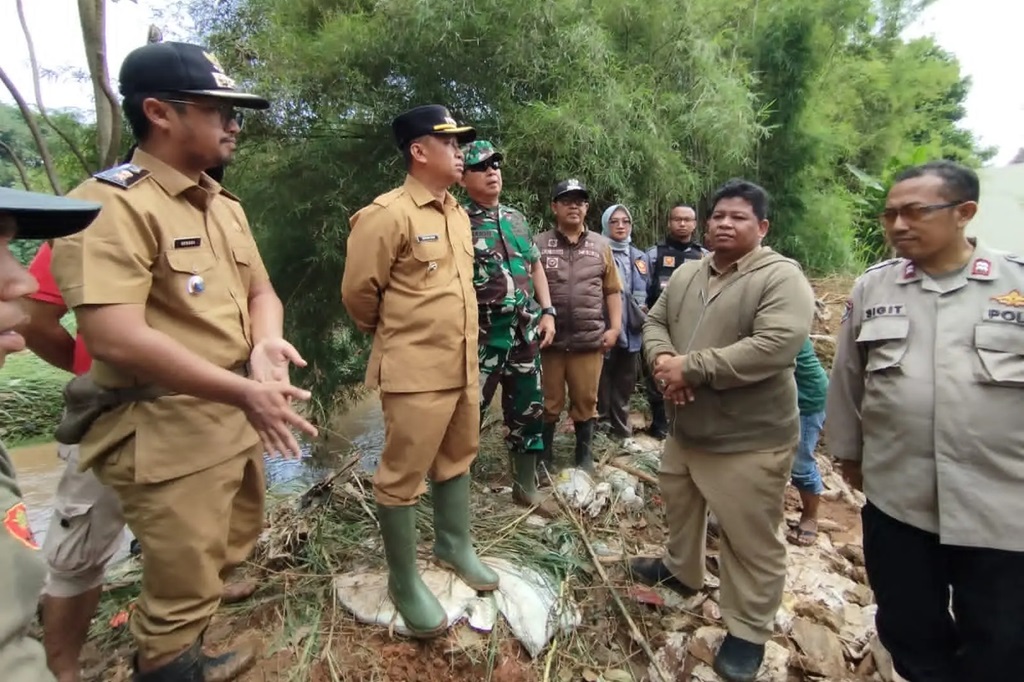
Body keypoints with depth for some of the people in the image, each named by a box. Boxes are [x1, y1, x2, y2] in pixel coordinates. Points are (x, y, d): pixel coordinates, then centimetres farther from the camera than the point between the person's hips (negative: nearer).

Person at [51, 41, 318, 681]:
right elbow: (115, 338, -26)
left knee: (228, 554, 26)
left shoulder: (225, 206, 9)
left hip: (237, 421, 9)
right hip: (167, 433, -8)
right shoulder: (111, 204, -17)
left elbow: (260, 291, 13)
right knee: (183, 586, 7)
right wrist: (243, 391, -25)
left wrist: (266, 345, -9)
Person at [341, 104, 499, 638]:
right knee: (402, 476, 5)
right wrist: (396, 335, 6)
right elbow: (358, 292, -9)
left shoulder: (457, 214, 11)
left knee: (457, 459, 21)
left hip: (464, 365, 8)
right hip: (416, 372, -8)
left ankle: (454, 545, 42)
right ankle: (404, 582, 24)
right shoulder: (387, 214, -14)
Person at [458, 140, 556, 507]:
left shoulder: (516, 218, 13)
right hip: (482, 335, -6)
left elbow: (536, 267, 18)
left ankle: (525, 487, 30)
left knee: (528, 410, 14)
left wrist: (547, 312, 9)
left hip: (525, 332, 6)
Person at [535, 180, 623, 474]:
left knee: (586, 402, 10)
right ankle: (543, 457, 24)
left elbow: (612, 291, 11)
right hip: (548, 339, -1)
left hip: (590, 340, 2)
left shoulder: (601, 246, 9)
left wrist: (615, 327, 2)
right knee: (549, 403, 8)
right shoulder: (538, 245, 2)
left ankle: (584, 455, 29)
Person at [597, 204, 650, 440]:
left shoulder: (640, 257, 13)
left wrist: (643, 312, 5)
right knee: (602, 381, 2)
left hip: (631, 330, 6)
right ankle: (601, 427, 14)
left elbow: (646, 293, 20)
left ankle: (621, 428, 26)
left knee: (626, 382, 14)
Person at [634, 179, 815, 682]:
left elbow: (775, 347, -28)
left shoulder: (782, 278, -16)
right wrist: (662, 359, -14)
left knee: (750, 541, 7)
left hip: (749, 440, -7)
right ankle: (681, 570, 52)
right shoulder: (687, 274, 7)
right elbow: (655, 321, 10)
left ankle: (748, 632, 27)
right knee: (679, 505, 26)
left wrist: (691, 367, -26)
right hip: (685, 428, 7)